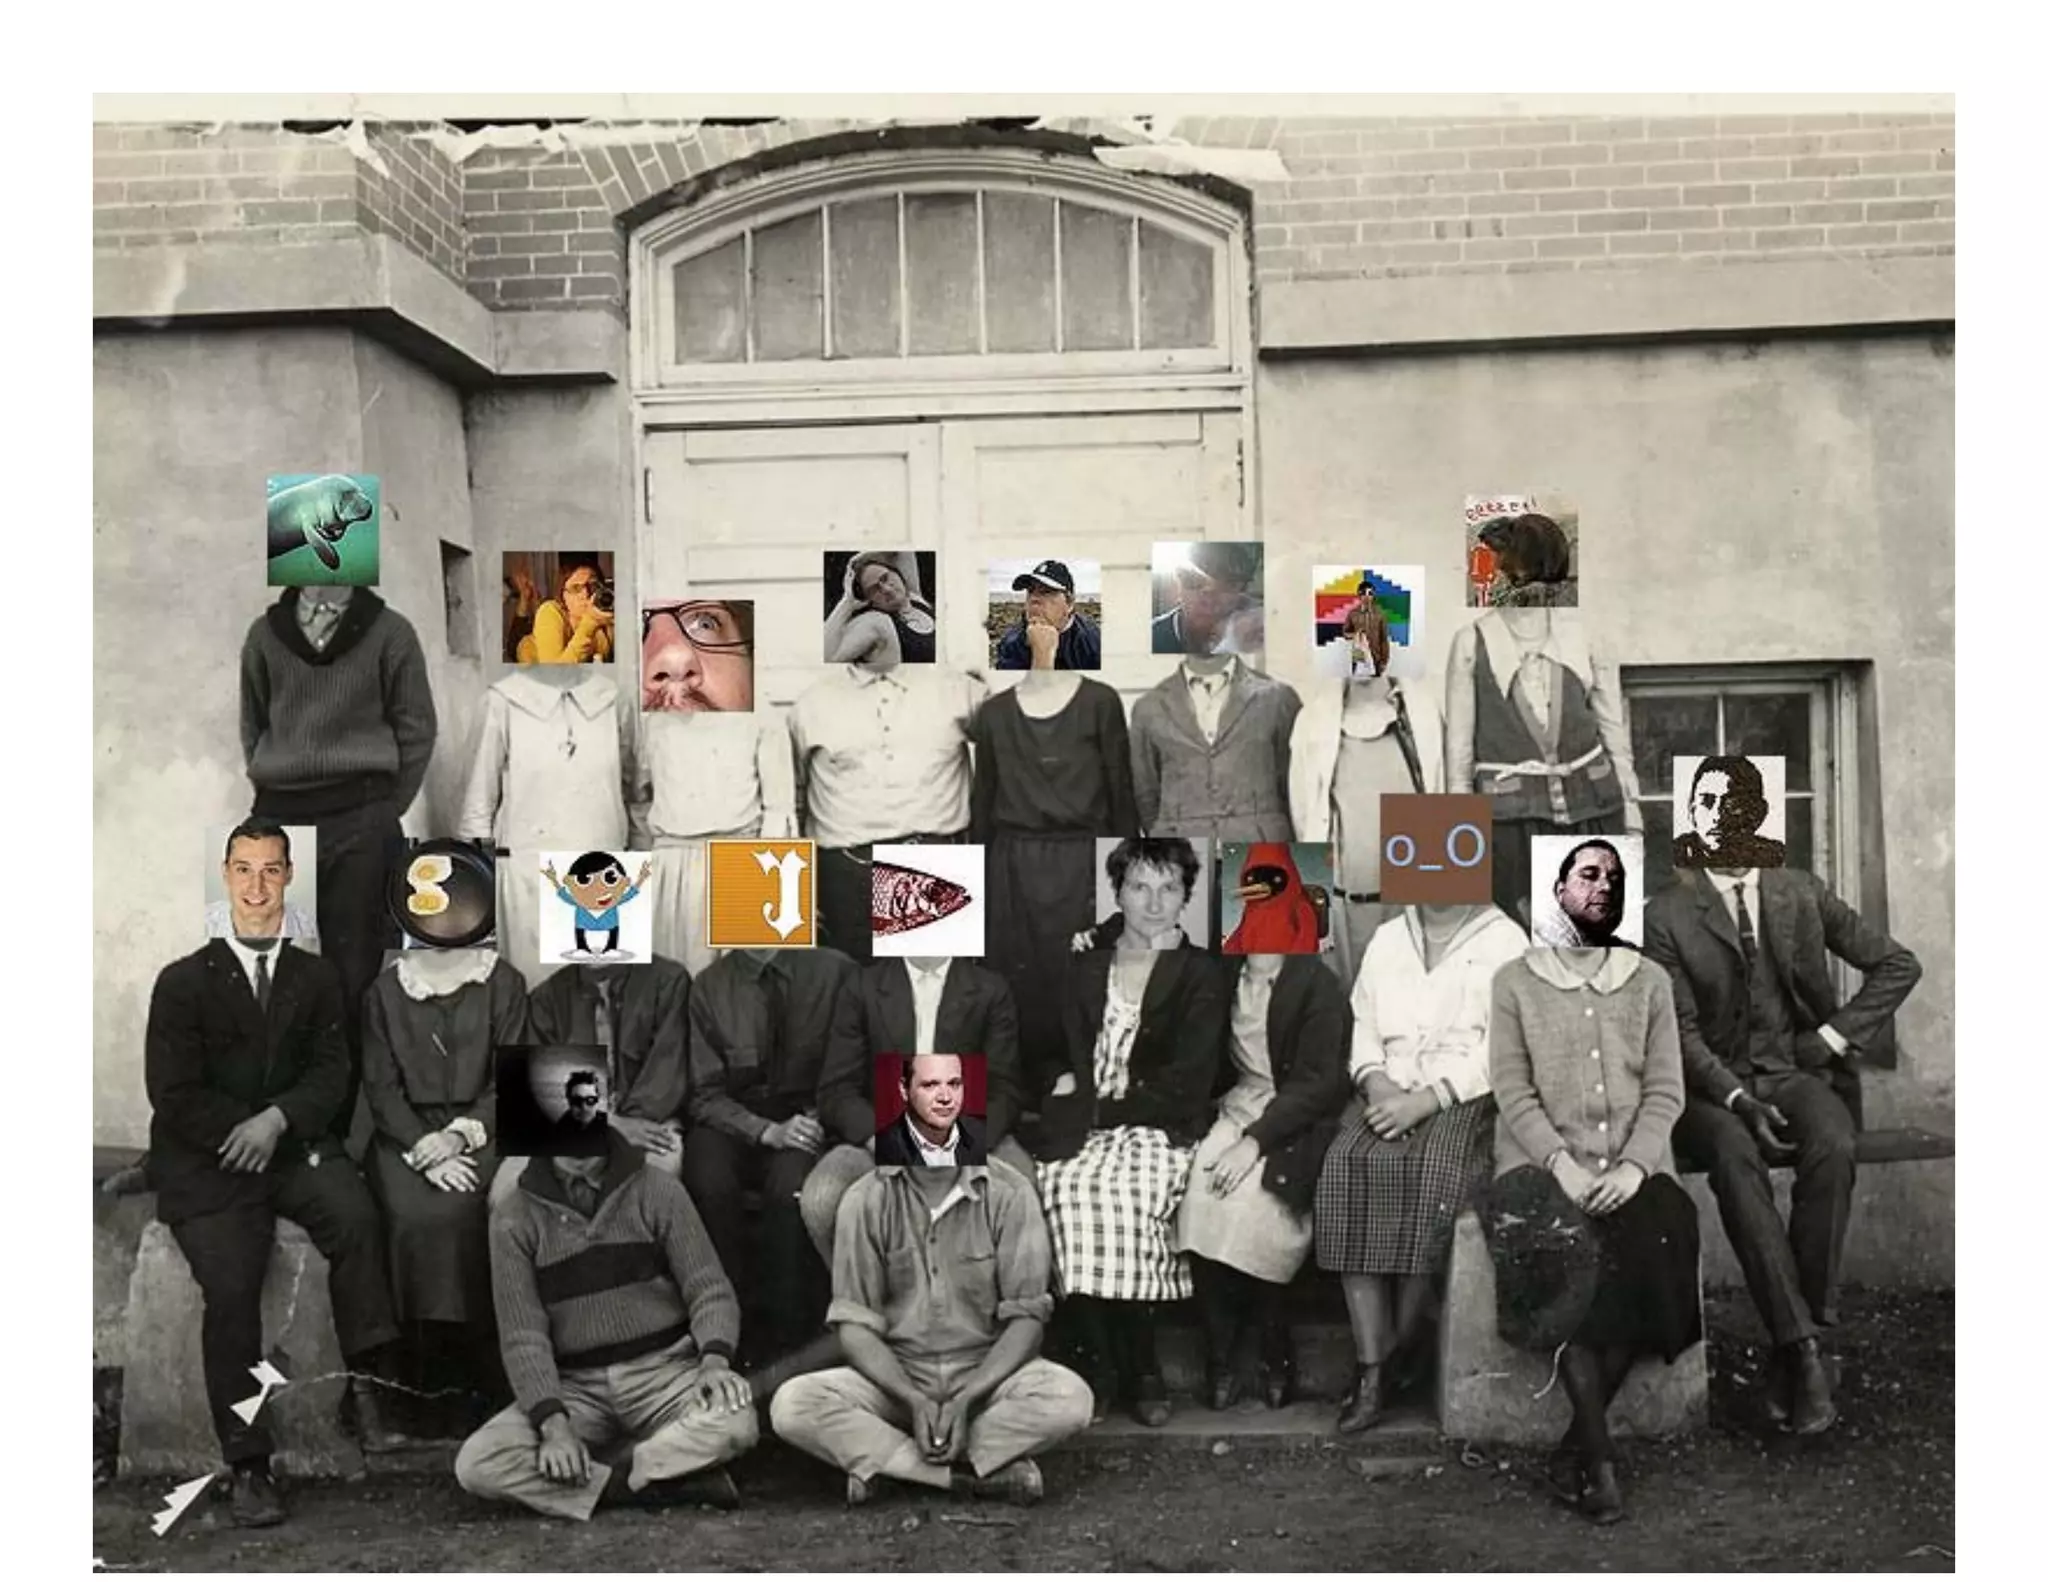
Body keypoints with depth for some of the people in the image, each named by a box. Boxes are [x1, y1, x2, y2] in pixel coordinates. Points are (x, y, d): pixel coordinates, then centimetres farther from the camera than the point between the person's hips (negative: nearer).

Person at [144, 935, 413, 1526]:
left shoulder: (317, 977, 9)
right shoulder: (182, 983, -1)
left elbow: (330, 1073, 3)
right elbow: (174, 1095, -6)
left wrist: (277, 1120, -16)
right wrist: (245, 1136, -12)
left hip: (296, 1145, 2)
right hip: (208, 1160, -2)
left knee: (357, 1216, -29)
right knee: (230, 1288, -23)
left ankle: (368, 1384, -23)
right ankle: (246, 1465, -17)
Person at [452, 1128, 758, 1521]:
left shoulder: (655, 1191, 4)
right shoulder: (514, 1218, 2)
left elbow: (709, 1287, 0)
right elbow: (522, 1335, -5)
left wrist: (714, 1359, -21)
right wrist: (554, 1425, -19)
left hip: (664, 1368, -1)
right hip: (574, 1386, 2)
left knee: (735, 1421, -33)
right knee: (476, 1464, -25)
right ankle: (675, 1472, -21)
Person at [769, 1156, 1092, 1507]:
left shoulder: (1007, 1193, -7)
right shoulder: (866, 1201, -4)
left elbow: (1026, 1319, -8)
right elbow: (854, 1326, -5)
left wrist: (965, 1399, -21)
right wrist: (913, 1400, -20)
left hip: (986, 1372, -1)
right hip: (893, 1374, 1)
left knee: (1071, 1399, -31)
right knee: (791, 1406, -26)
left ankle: (880, 1458, -20)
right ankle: (985, 1474, -24)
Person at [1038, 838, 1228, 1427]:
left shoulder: (1202, 975, 7)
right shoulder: (1088, 969, 20)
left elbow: (1185, 1085, -3)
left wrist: (1098, 1107, -9)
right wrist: (1068, 1092, -5)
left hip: (1162, 1129, -3)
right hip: (1090, 1126, 3)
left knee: (1117, 1188, -35)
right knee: (1060, 1183, -30)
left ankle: (1113, 1367, -19)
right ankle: (1137, 1372, -22)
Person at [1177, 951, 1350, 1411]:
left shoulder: (1316, 984, -5)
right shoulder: (1226, 973, 12)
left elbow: (1317, 1083, -11)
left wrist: (1255, 1141, -21)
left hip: (1296, 1119, -4)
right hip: (1239, 1109, 4)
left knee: (1252, 1194, -30)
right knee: (1203, 1185, -25)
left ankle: (1275, 1357, -12)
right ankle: (1220, 1358, -17)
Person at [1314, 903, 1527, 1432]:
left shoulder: (1504, 941, 5)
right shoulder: (1388, 938, 21)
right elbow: (1363, 1026, 16)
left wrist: (1424, 1100, -16)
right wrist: (1375, 1081, -6)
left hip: (1466, 1100, -3)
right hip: (1388, 1096, 4)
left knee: (1432, 1171, -33)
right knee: (1347, 1164, -27)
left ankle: (1406, 1348, -16)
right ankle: (1372, 1363, -25)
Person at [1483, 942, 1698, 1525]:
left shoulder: (1650, 982, 11)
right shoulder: (1514, 984, 6)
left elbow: (1665, 1090, 6)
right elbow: (1513, 1091, 0)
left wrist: (1633, 1166, -10)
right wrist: (1562, 1162, -14)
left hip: (1628, 1169, 2)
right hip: (1544, 1164, -1)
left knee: (1653, 1243, -26)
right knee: (1561, 1256, -28)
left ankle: (1583, 1431, -9)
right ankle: (1598, 1455, -21)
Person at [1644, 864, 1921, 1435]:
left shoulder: (1801, 894, 8)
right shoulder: (1666, 917, 0)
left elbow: (1898, 964, 13)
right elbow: (1682, 1032, -5)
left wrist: (1835, 1036, 2)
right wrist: (1738, 1100, -20)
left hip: (1793, 1073, 2)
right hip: (1712, 1088, -2)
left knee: (1833, 1147, -32)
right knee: (1735, 1154, -35)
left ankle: (1798, 1340, -26)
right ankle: (1800, 1346, -35)